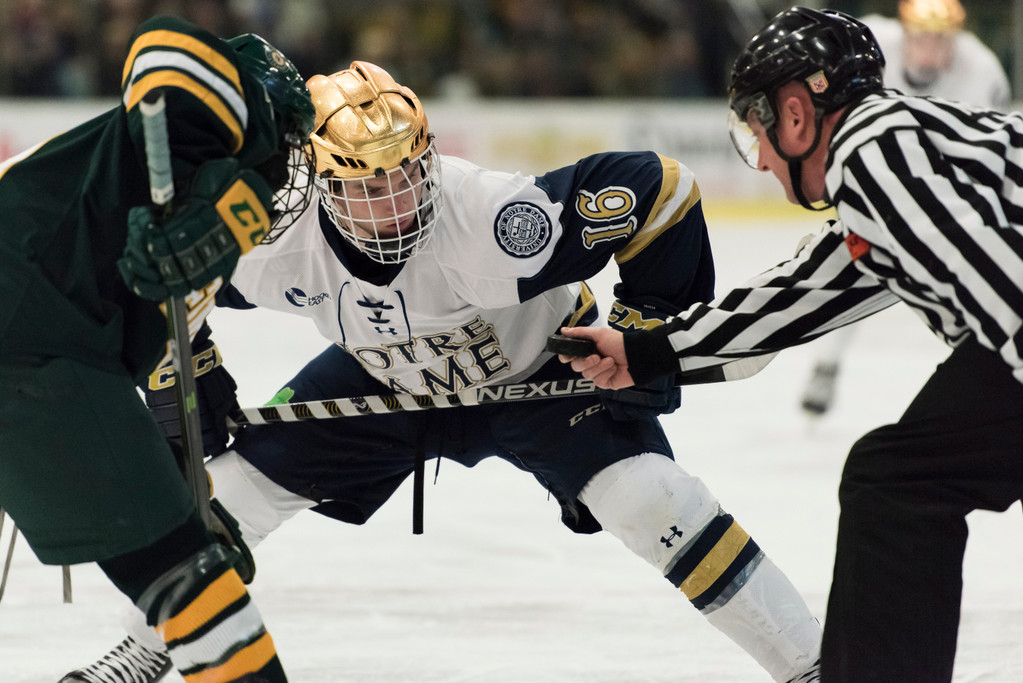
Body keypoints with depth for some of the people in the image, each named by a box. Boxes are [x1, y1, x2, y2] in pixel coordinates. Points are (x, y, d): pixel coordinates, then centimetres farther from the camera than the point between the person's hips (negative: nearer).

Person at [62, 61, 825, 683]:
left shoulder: (490, 219, -42)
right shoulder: (284, 245, -28)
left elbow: (657, 187, -37)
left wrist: (655, 327, -28)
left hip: (540, 369, -4)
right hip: (386, 380, 4)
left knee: (645, 496, -26)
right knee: (242, 476, 1)